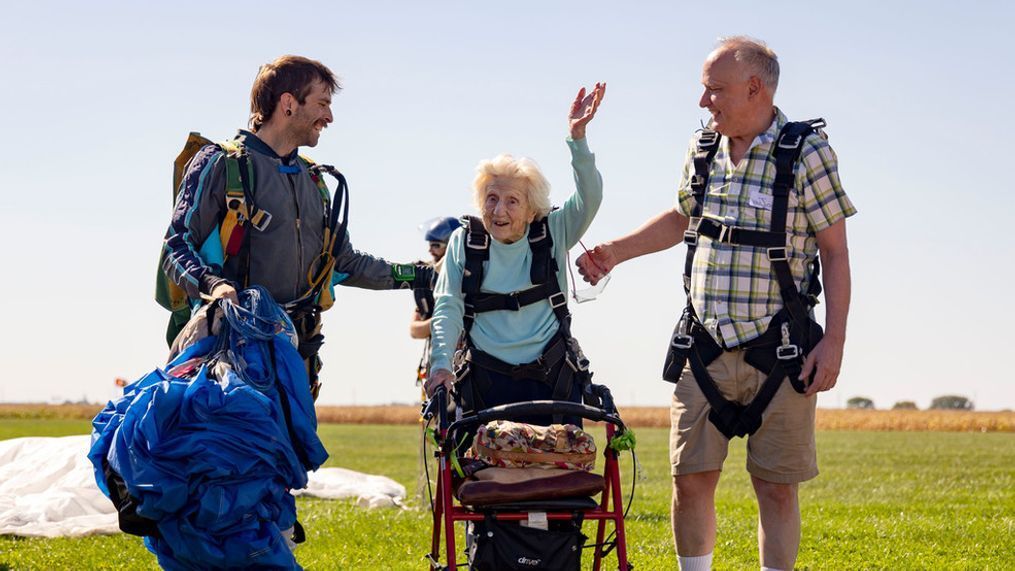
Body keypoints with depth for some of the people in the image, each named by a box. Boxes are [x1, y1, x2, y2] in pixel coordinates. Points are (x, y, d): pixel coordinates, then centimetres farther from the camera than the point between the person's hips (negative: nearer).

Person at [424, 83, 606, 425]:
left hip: (552, 380, 0)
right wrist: (441, 364, -14)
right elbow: (448, 307, 0)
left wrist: (577, 137, -24)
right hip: (486, 381, 0)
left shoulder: (552, 233, 3)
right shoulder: (464, 242, 4)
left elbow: (589, 199, -12)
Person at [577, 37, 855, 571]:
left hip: (778, 354, -4)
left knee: (777, 487, 1)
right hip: (704, 348, 4)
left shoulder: (806, 152, -7)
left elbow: (835, 252, -5)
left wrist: (834, 340, -12)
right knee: (690, 481, 2)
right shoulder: (702, 150, 8)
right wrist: (614, 251, 20)